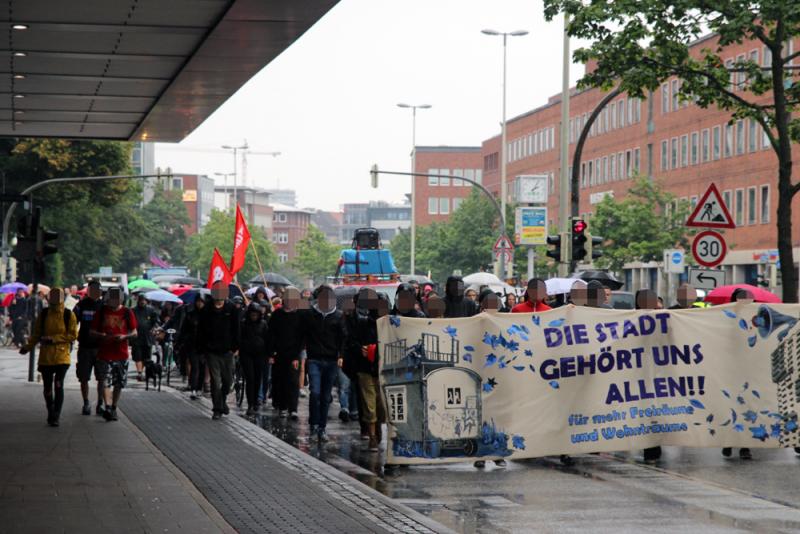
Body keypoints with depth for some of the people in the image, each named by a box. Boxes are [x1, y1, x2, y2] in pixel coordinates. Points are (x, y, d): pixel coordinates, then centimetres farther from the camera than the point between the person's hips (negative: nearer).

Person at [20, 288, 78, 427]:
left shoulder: (69, 315, -4)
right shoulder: (43, 315, 4)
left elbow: (73, 335, -7)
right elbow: (36, 334, 9)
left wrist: (54, 338, -15)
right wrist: (28, 347, -6)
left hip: (62, 357, -3)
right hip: (45, 357, 3)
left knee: (58, 386, -12)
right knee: (47, 387, 9)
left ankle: (55, 417, -7)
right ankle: (51, 414, 24)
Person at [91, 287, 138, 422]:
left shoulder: (127, 313, 4)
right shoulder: (101, 312, 3)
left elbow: (134, 332, 7)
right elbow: (92, 331, 6)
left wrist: (124, 336, -13)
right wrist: (102, 336, -14)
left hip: (121, 354, 2)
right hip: (104, 354, -2)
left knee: (119, 384, 10)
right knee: (105, 381, -15)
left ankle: (113, 408, 24)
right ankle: (108, 407, -22)